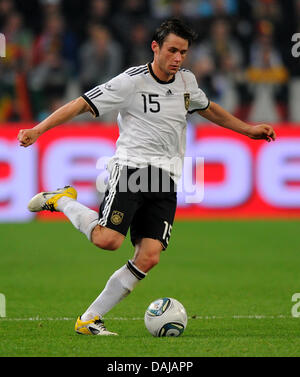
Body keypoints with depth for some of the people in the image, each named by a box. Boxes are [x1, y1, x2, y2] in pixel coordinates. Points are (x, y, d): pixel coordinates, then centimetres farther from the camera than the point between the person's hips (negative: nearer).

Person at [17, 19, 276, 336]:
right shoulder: (131, 81, -5)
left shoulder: (186, 81, 14)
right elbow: (81, 105, -6)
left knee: (149, 256, -11)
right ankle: (62, 201, 4)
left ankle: (89, 319, -3)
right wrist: (37, 130, -15)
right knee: (108, 239, -26)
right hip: (131, 167, -6)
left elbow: (207, 108, 36)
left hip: (165, 179, 6)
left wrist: (248, 129, 37)